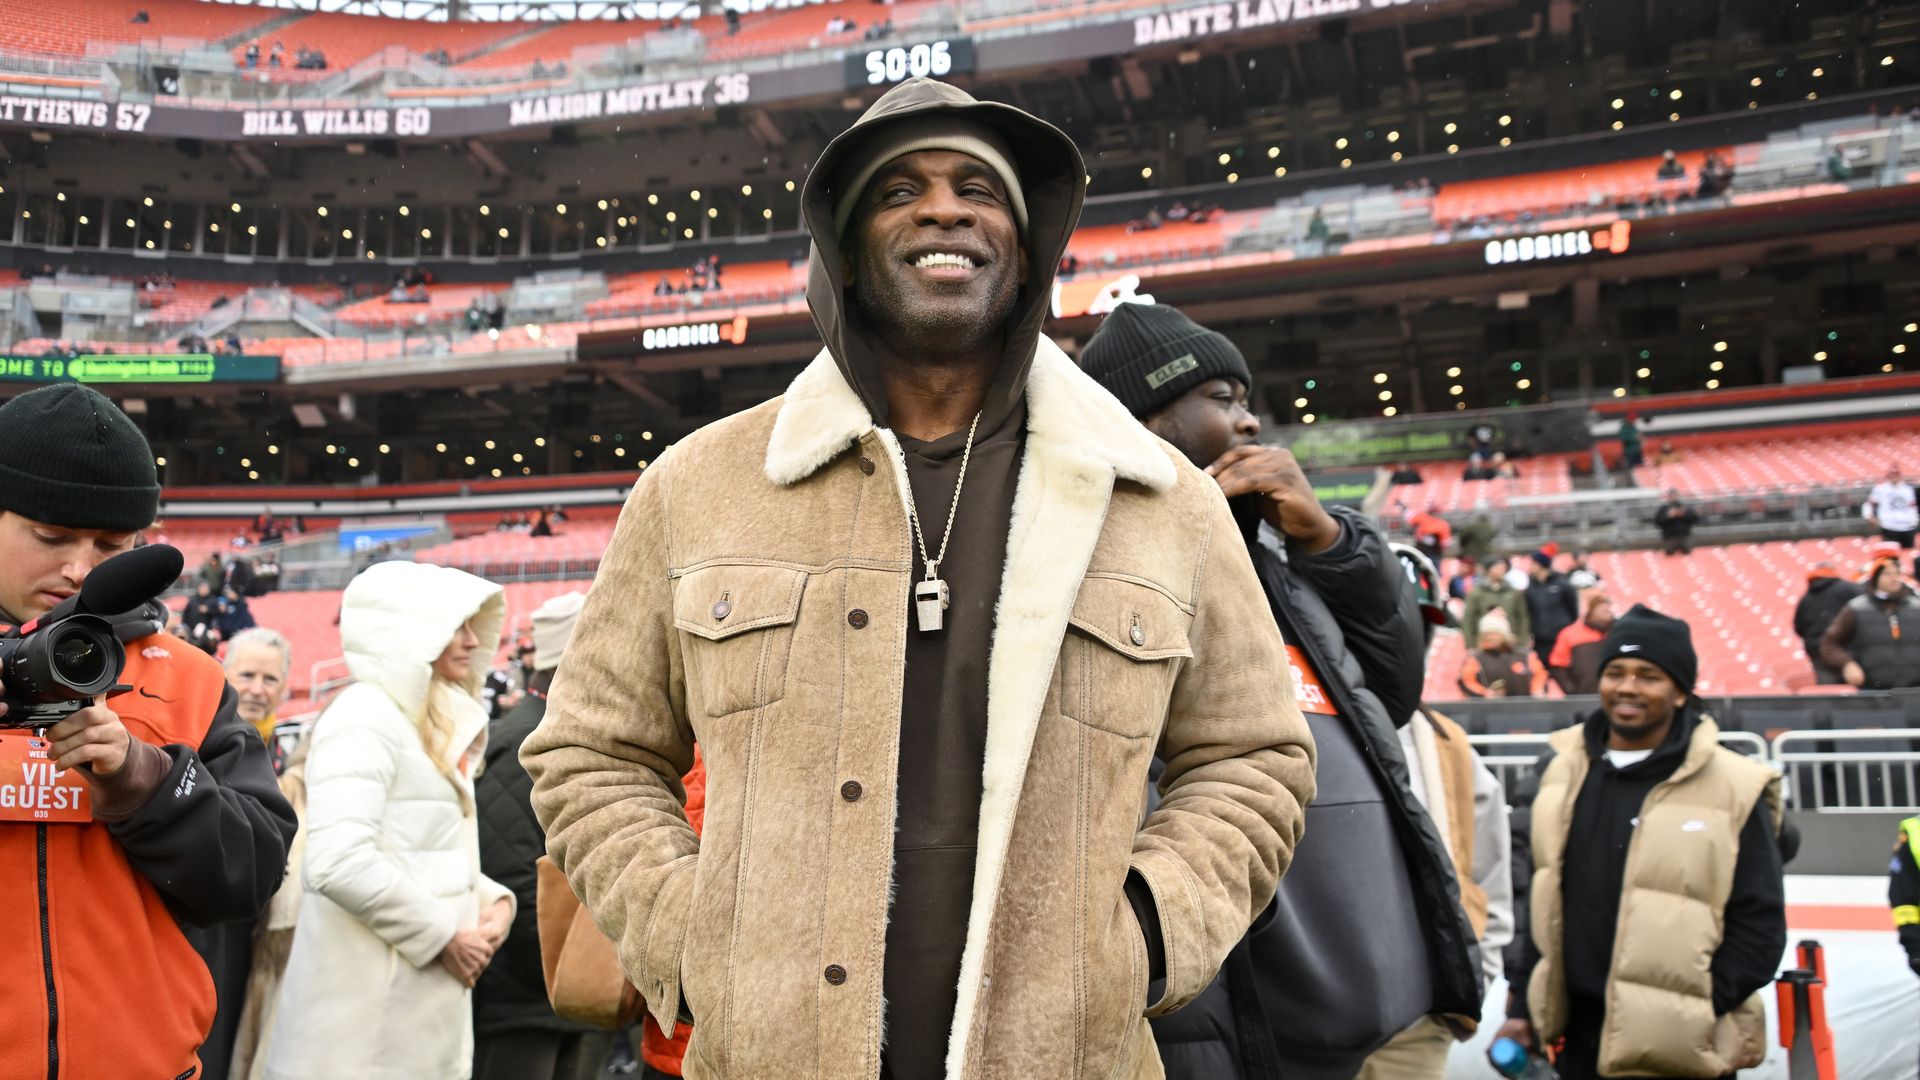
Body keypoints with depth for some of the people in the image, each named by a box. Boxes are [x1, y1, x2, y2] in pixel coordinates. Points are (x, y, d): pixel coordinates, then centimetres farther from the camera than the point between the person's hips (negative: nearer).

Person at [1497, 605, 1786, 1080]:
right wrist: (1522, 1005, 10)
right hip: (1577, 1040, 5)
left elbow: (1759, 925, -7)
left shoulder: (1734, 789, -8)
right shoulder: (1564, 769, 5)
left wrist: (1691, 1014, -15)